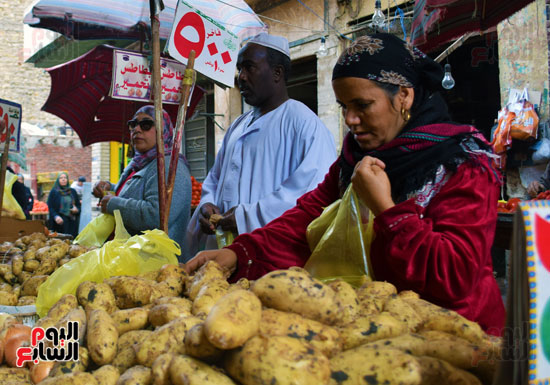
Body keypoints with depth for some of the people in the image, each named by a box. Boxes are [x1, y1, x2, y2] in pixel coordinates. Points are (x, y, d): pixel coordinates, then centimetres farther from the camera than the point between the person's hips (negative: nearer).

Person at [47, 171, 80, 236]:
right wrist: (56, 216, -19)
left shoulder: (73, 191, 14)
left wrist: (77, 209, -5)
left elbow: (78, 205, 18)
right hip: (59, 223, -3)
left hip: (72, 222, 3)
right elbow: (50, 207, -2)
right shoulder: (53, 192, 4)